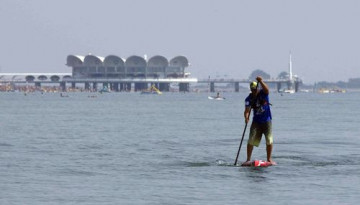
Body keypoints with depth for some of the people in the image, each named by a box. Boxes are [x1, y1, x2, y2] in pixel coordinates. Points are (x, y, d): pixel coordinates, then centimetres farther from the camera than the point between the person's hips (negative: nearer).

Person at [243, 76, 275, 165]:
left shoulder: (263, 93, -8)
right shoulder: (249, 99, -4)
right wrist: (246, 117, -34)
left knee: (269, 141, -4)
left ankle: (269, 159, 10)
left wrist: (261, 81, -48)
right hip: (256, 122, 1)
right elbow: (247, 110, -13)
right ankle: (248, 159, 0)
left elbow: (266, 89, -32)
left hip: (267, 121, -1)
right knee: (251, 140, -7)